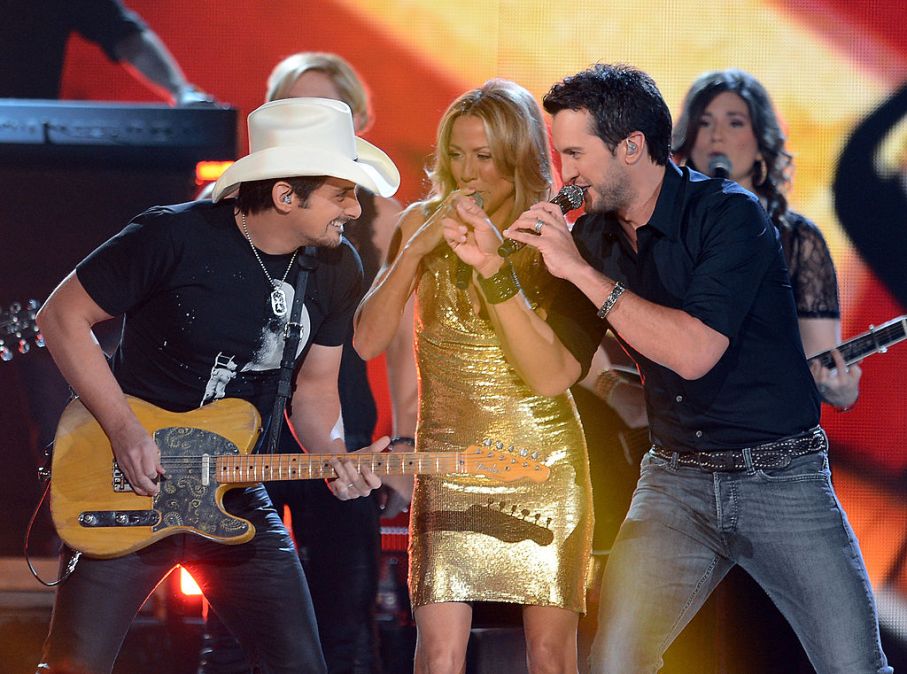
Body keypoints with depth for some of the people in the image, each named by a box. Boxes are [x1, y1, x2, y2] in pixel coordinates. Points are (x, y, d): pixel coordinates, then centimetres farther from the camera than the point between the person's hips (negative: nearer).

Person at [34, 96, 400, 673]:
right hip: (130, 479, -5)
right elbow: (63, 317, -10)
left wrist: (337, 461, -10)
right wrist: (125, 432, -17)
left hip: (234, 495, 5)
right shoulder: (175, 237, -17)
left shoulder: (337, 270, 0)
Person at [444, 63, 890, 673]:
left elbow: (694, 352, -24)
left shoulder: (729, 212, -13)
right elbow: (556, 371, 4)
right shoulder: (592, 237, 5)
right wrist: (495, 272, -6)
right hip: (676, 479, 4)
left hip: (782, 478, -4)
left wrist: (581, 271, -22)